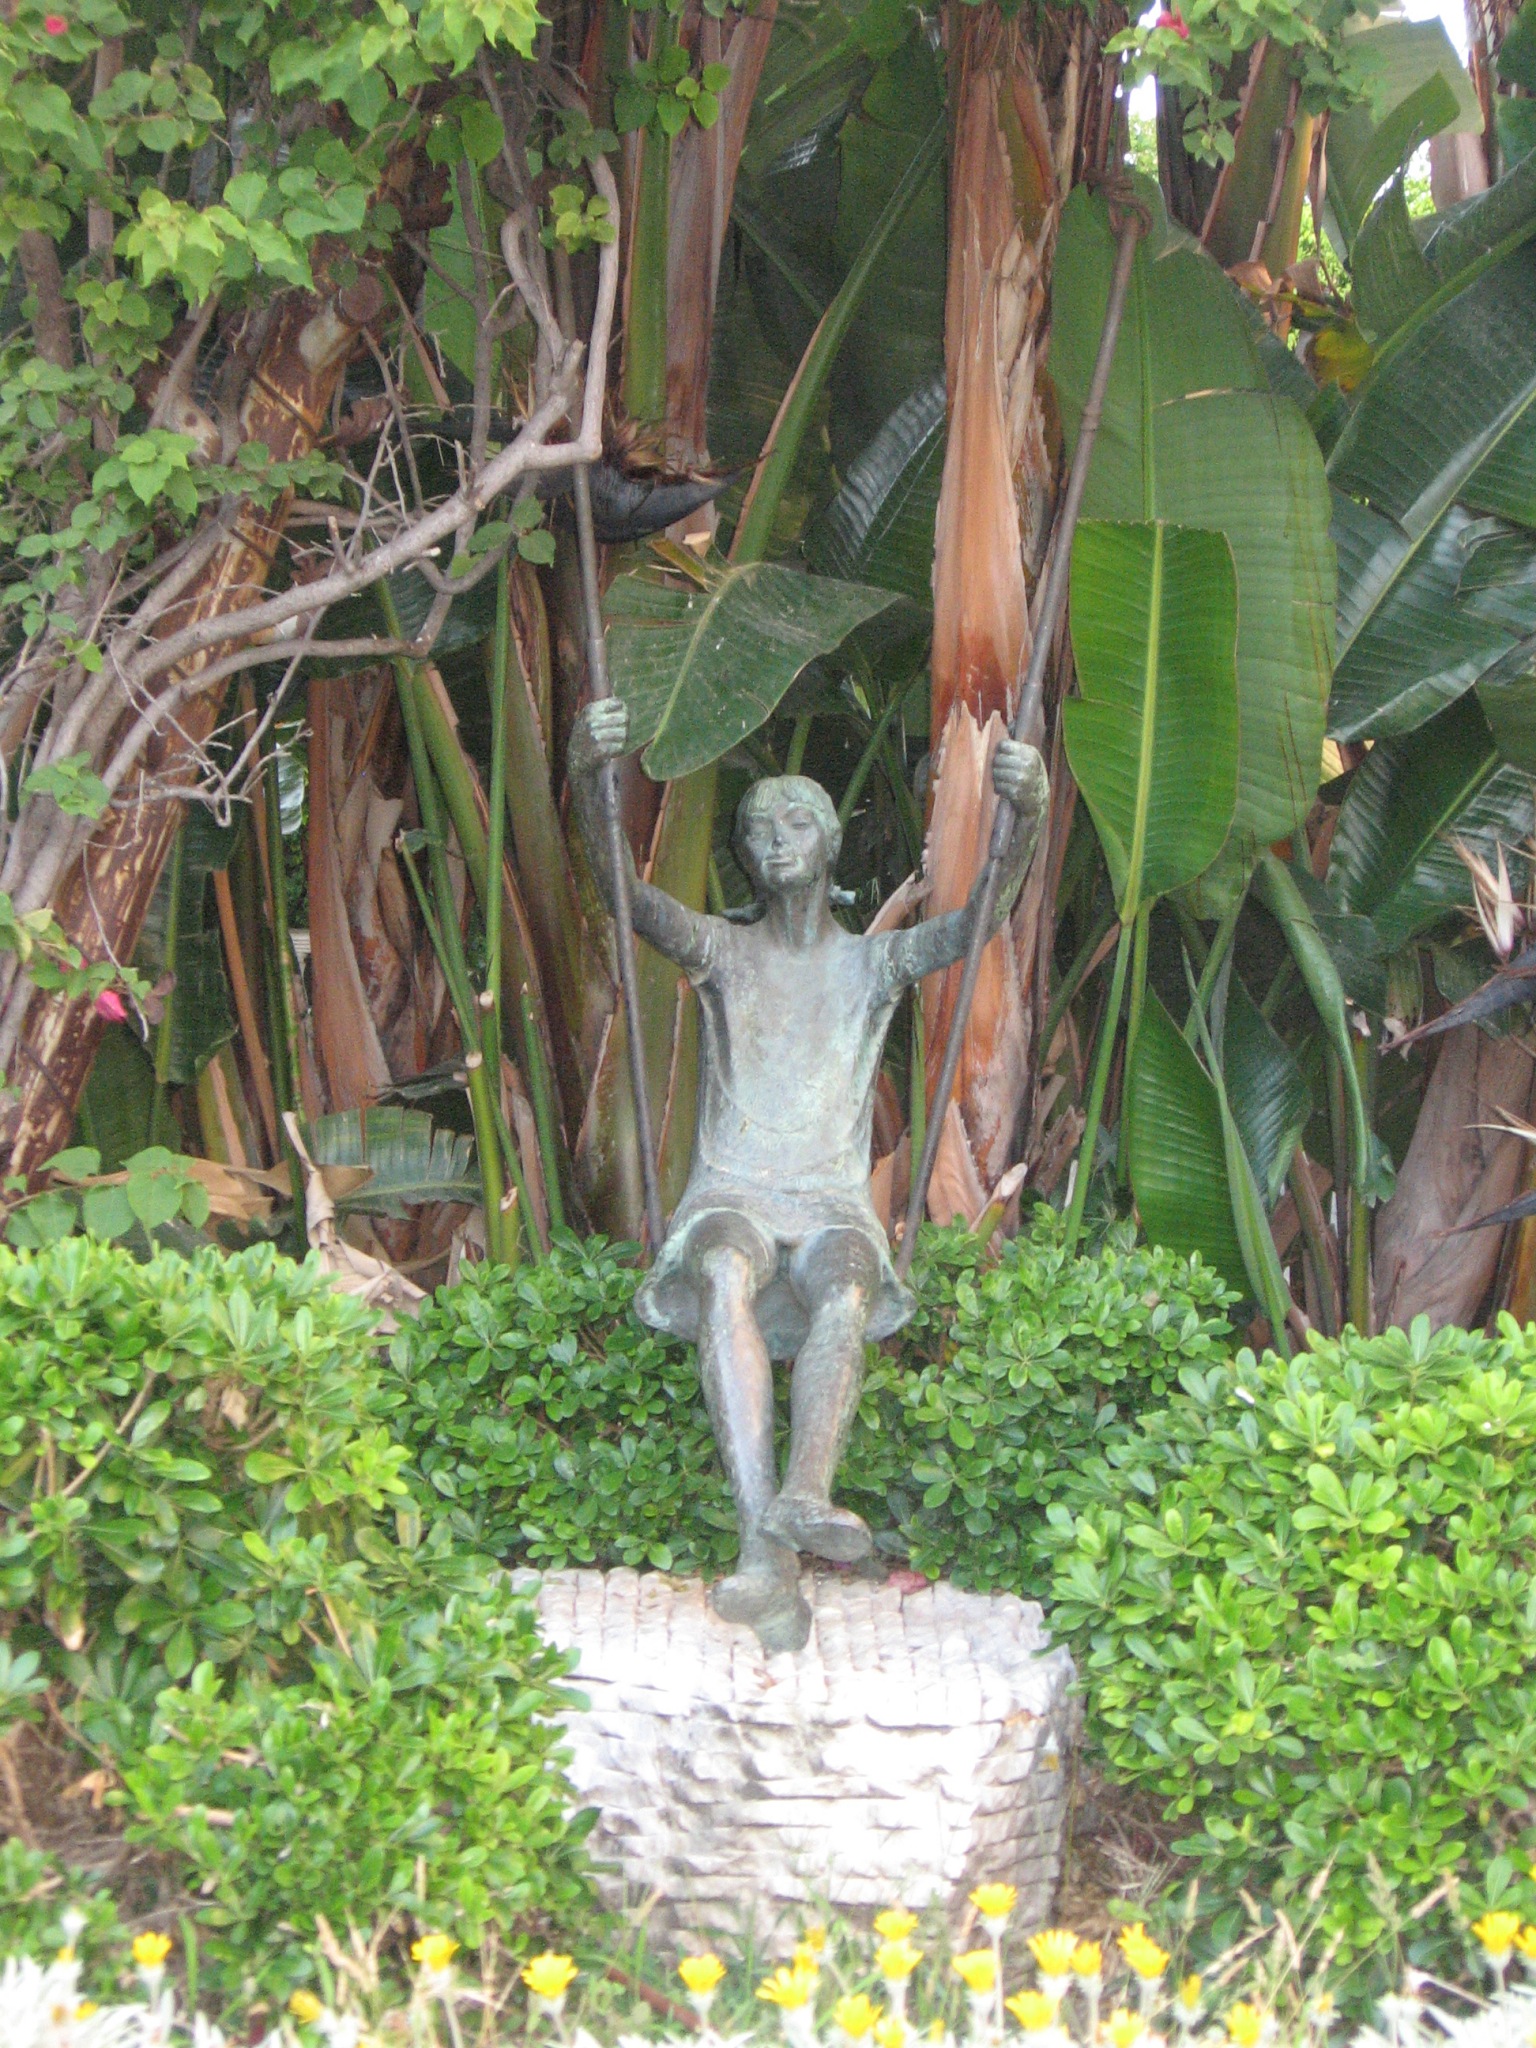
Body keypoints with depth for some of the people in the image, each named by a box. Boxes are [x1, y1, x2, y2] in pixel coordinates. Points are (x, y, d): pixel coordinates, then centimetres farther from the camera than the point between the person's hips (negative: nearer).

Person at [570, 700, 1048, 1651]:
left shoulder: (875, 962, 14)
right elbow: (627, 892, -6)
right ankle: (769, 1552, -51)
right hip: (730, 1197, -1)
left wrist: (1029, 814, -24)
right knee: (726, 1279, -37)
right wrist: (590, 780, -26)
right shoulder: (722, 948, 13)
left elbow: (982, 919, -4)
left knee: (845, 1296, -36)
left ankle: (805, 1493, -59)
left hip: (834, 1205, 1)